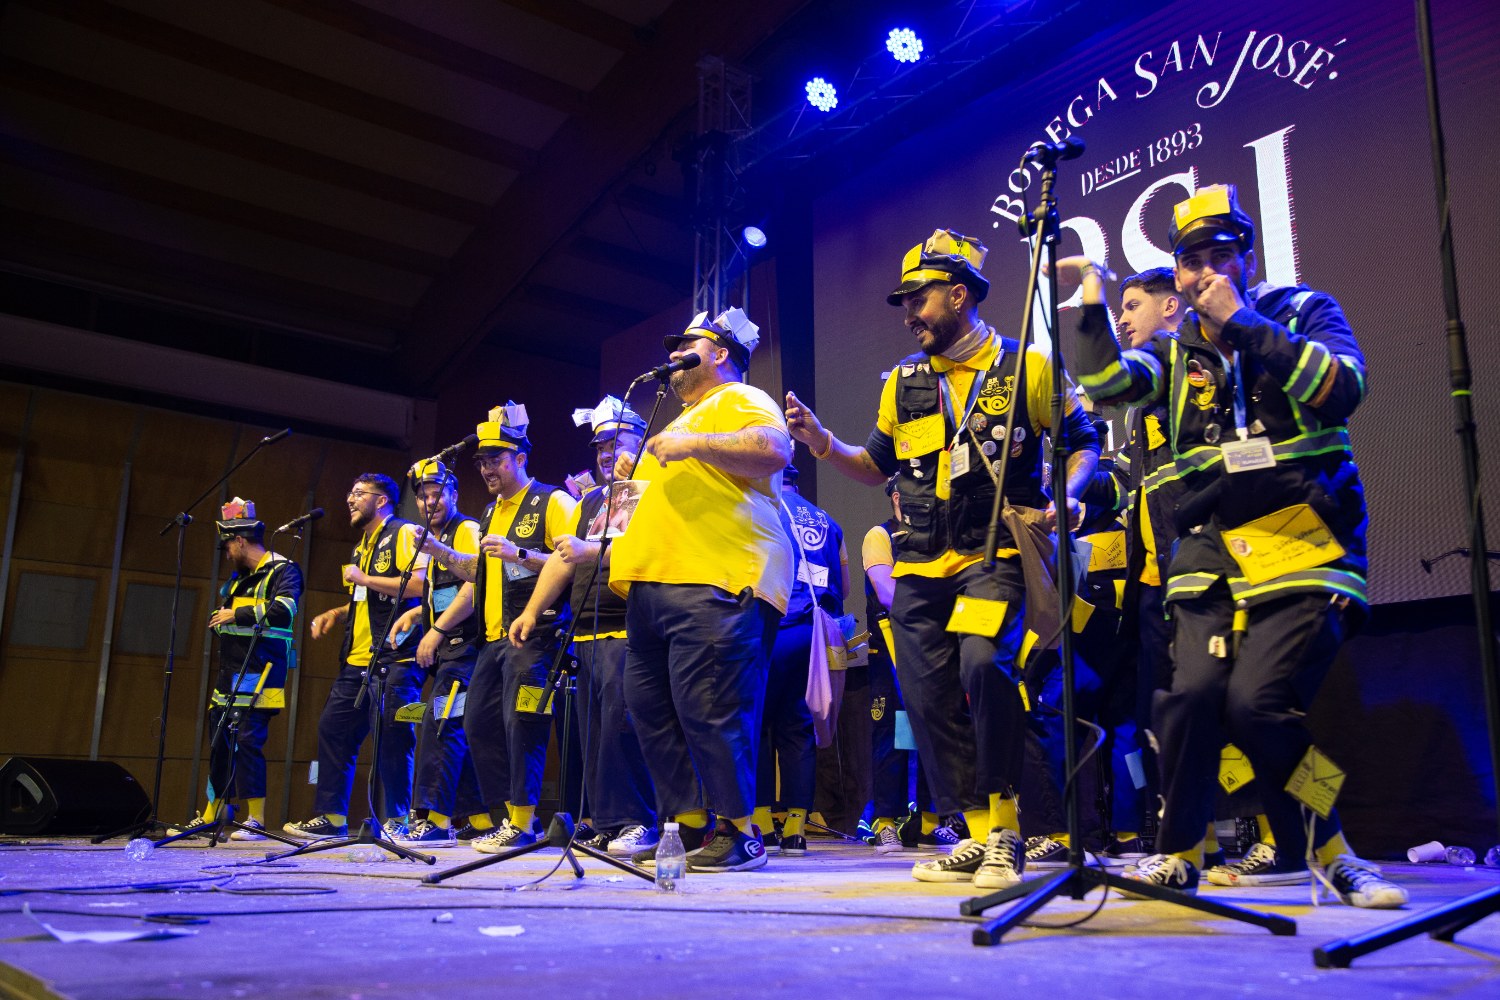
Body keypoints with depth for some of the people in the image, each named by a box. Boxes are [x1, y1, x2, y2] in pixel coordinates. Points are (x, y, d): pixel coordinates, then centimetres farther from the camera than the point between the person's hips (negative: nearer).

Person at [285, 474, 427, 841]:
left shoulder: (404, 533, -4)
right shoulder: (362, 546, 24)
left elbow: (419, 583, -19)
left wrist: (364, 579, -12)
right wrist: (336, 614, 15)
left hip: (394, 658, -10)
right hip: (358, 659, 10)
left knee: (392, 737, -8)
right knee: (332, 728, 7)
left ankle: (396, 820, 1)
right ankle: (330, 817, 15)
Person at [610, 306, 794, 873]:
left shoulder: (740, 400, 4)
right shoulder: (686, 417, 32)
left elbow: (775, 450, -18)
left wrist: (695, 444, -21)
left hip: (715, 581, -10)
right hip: (653, 586, 10)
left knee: (709, 708, -14)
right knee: (652, 708, 7)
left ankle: (739, 832, -4)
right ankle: (688, 826, 15)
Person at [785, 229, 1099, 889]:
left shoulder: (1026, 366, 3)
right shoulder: (903, 382, 16)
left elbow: (1083, 442, 7)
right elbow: (876, 466, 21)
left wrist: (1066, 495, -12)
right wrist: (821, 441, 4)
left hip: (995, 554, -5)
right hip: (921, 565, 6)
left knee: (983, 664, -27)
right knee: (928, 698, 2)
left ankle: (1002, 831, -11)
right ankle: (979, 837, 15)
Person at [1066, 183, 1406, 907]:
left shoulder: (1305, 312, 9)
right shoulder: (1175, 351, 16)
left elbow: (1342, 390, -10)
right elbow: (1109, 384, -2)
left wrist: (1242, 324, -11)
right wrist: (1093, 311, -10)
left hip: (1304, 550, -3)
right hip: (1210, 556, 3)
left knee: (1255, 699, -19)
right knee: (1193, 691, -15)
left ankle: (1327, 849, 5)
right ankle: (1178, 853, 6)